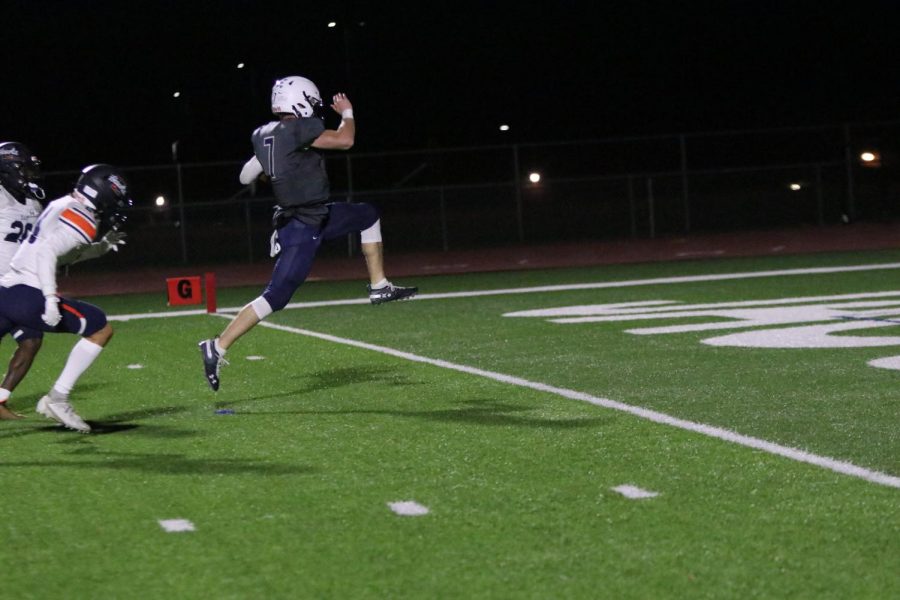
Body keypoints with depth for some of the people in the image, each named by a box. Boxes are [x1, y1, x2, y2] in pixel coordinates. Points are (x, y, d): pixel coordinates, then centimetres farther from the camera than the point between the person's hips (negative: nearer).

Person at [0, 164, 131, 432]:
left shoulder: (62, 207, 20)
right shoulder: (82, 219, -7)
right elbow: (46, 252, -20)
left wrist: (103, 247, 27)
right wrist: (50, 298, -25)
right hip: (28, 296, -9)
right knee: (101, 329, 3)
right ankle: (57, 399, 0)